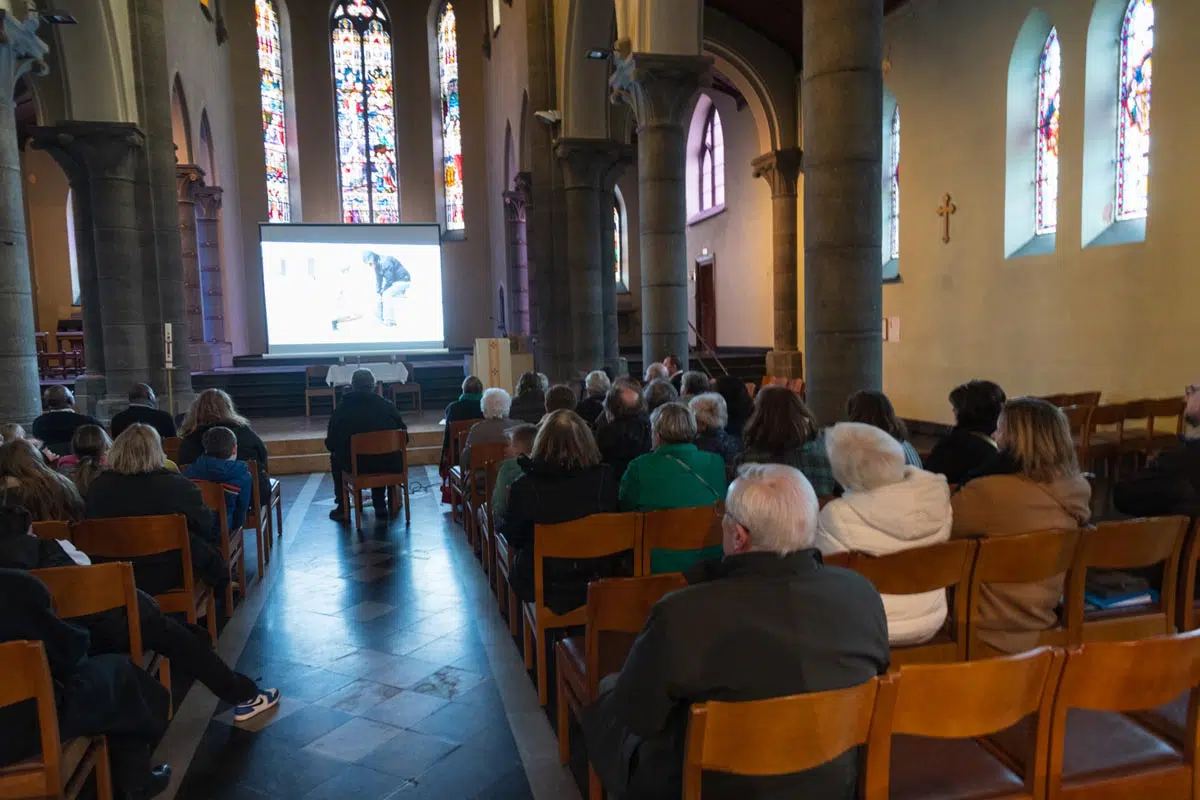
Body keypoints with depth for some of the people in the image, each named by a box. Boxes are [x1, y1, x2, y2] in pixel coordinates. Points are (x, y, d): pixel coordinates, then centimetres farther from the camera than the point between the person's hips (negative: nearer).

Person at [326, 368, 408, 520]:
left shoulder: (341, 409, -5)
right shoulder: (387, 406, -2)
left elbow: (331, 444, -1)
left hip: (354, 465, -1)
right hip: (387, 465, 1)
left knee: (335, 457, 32)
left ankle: (342, 508, 32)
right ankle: (380, 505, 37)